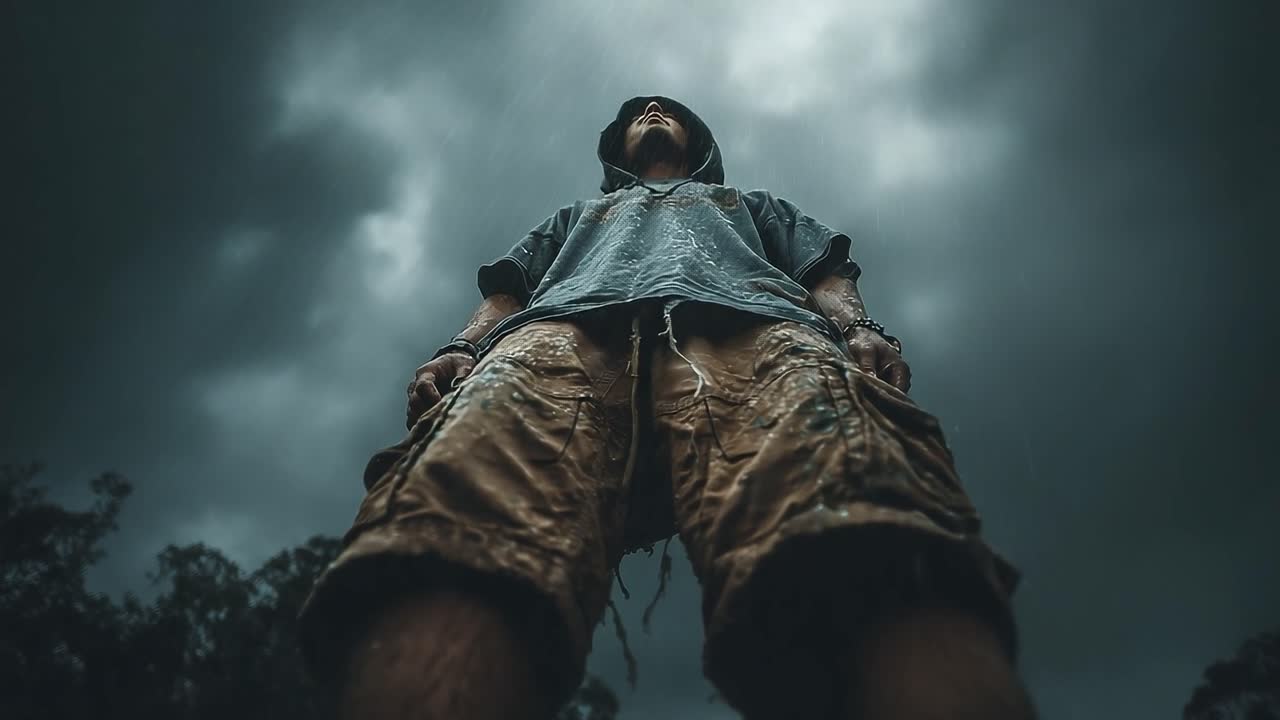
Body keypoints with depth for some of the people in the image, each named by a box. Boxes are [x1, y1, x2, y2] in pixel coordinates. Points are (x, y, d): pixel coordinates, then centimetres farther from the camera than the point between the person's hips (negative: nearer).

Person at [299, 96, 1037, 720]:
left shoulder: (753, 206, 47)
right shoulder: (575, 218, 48)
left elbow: (828, 275, 29)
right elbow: (505, 292, 31)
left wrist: (859, 329, 3)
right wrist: (462, 349, 6)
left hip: (749, 323, 0)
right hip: (564, 330, 1)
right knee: (454, 549, -37)